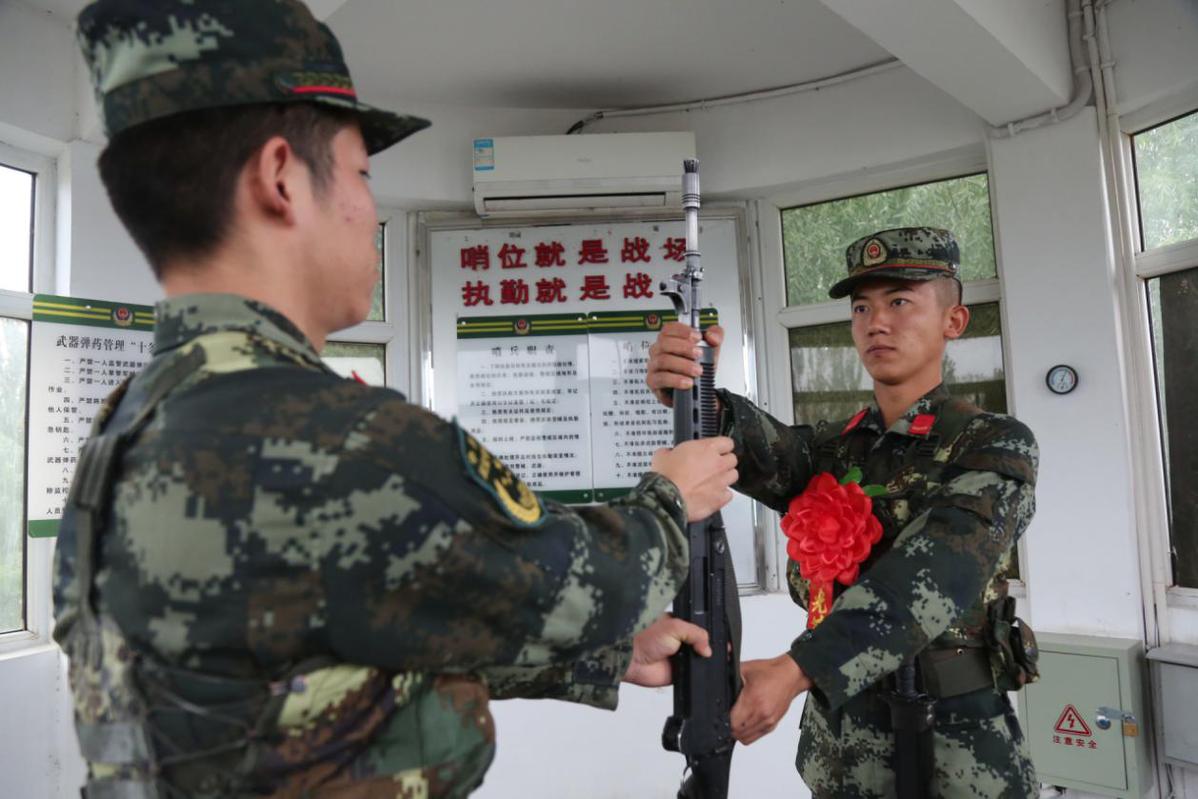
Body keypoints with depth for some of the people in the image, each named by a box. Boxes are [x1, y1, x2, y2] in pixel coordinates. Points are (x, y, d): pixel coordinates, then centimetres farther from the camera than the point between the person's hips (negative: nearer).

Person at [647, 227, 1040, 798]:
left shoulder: (997, 446, -9)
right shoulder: (832, 449, 5)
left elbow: (933, 576, -25)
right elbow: (765, 455, -18)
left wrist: (794, 670, -38)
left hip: (957, 744, -4)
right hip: (836, 742, 4)